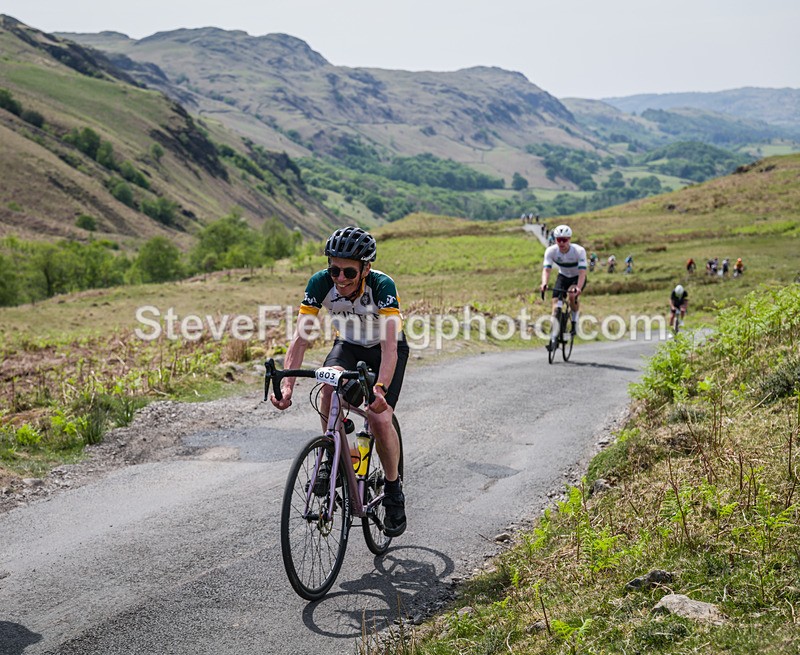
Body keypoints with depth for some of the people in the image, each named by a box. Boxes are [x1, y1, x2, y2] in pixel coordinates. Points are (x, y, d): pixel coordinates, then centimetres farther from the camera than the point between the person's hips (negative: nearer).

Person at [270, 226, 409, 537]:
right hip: (348, 346, 3)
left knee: (379, 420, -20)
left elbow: (389, 344, -44)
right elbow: (301, 336, -30)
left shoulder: (382, 286, -35)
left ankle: (394, 490, 4)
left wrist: (380, 389, -59)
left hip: (385, 349, -2)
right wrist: (287, 384, -44)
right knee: (331, 384, -31)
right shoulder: (320, 283, -26)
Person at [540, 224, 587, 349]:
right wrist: (544, 284, -49)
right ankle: (554, 336, -8)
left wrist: (578, 288, -52)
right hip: (563, 276, 3)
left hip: (577, 278, -3)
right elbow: (546, 269, -29)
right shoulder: (551, 251, -22)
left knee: (572, 295, -31)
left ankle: (575, 321, -5)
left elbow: (582, 271, -36)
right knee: (555, 301, -14)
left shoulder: (579, 251, -30)